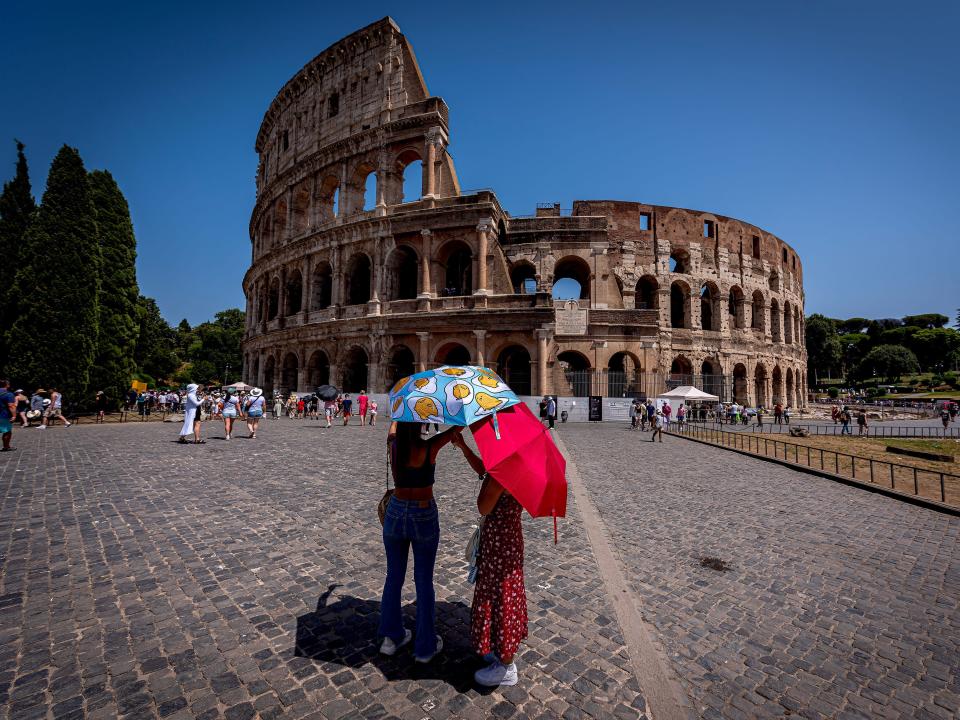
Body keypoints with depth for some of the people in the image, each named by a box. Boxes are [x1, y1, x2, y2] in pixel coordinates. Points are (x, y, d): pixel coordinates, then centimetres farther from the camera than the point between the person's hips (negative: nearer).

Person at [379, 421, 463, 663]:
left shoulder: (393, 444, -9)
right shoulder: (430, 447, -21)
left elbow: (394, 424, 13)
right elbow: (459, 425, -15)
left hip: (396, 514, 4)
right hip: (424, 517, -4)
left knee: (393, 577, 20)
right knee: (424, 581, 12)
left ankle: (391, 637, 36)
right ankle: (425, 646, 27)